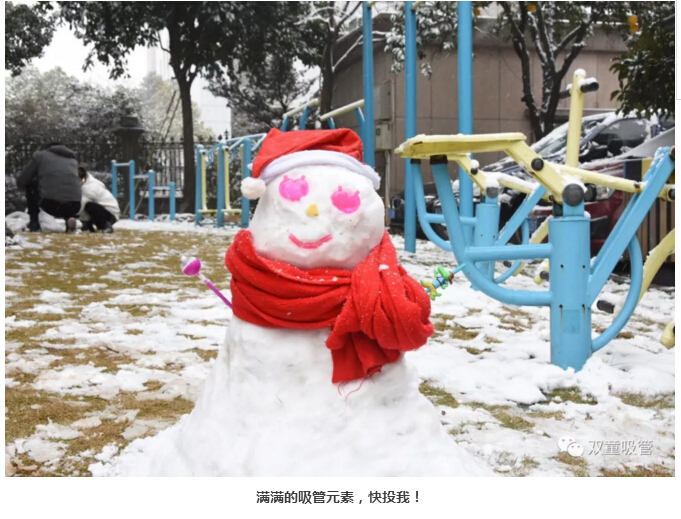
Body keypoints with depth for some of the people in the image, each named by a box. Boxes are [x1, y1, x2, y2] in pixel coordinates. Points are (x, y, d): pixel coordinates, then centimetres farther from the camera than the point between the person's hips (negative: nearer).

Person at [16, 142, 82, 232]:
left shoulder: (40, 155, 20)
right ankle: (69, 219, 8)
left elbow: (21, 182, 19)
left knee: (30, 185, 27)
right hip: (73, 206, 3)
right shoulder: (73, 159, 28)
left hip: (50, 204, -3)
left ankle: (34, 223, 19)